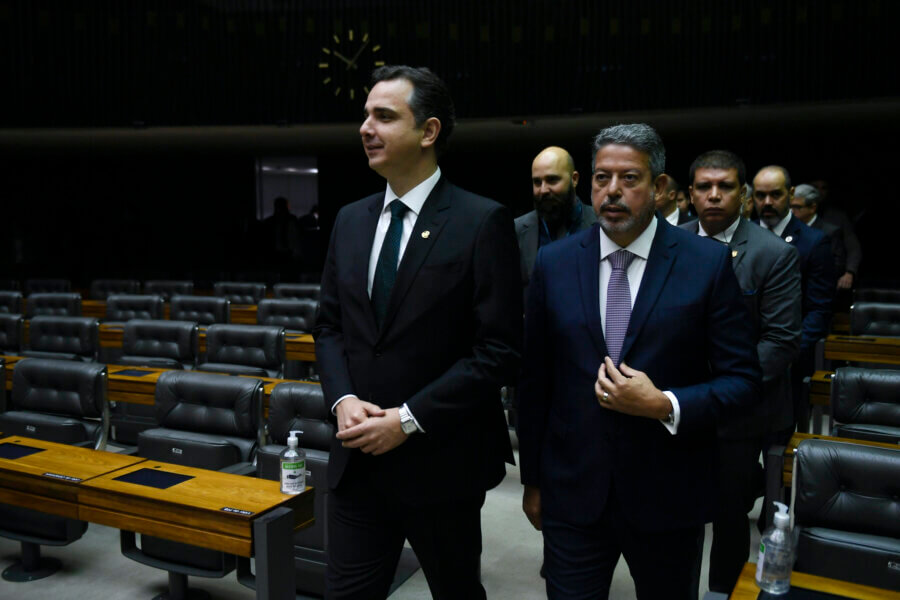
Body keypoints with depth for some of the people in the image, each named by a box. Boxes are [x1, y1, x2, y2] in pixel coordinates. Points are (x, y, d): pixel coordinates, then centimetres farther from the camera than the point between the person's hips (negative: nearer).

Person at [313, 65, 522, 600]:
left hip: (441, 461, -4)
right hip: (359, 457, 4)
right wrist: (343, 400, -6)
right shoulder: (351, 220, 7)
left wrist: (409, 419, -18)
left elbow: (500, 350, -15)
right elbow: (330, 326, 12)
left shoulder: (482, 221, -11)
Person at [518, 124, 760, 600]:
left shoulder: (708, 264, -8)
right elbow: (534, 381, 3)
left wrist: (666, 405, -21)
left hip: (668, 497, 0)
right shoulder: (553, 264, -2)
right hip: (571, 493, 1)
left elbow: (743, 380, -4)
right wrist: (533, 479, 7)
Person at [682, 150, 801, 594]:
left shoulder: (775, 254, -11)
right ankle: (681, 585, 44)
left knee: (730, 512, 13)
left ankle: (723, 589, 36)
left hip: (739, 410, -3)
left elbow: (782, 341, -13)